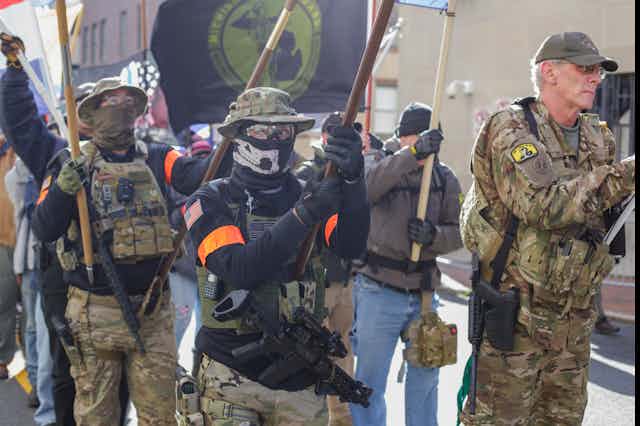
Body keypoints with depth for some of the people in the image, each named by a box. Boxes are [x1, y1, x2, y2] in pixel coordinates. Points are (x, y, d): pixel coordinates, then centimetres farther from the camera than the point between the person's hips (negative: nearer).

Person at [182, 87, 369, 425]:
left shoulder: (307, 195, 3)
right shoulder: (210, 203, -5)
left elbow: (351, 245, -15)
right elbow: (240, 270, -21)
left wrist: (352, 178, -31)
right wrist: (302, 215, -28)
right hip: (232, 376, -2)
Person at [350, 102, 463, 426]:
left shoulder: (445, 178, 6)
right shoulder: (382, 166, -6)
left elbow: (459, 231, 3)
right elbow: (366, 187, -30)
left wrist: (434, 236, -20)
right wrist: (414, 154, -41)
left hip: (424, 290, 5)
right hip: (379, 290, -4)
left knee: (425, 375, 19)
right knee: (370, 379, 1)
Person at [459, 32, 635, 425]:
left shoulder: (599, 137, 11)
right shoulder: (511, 128, -12)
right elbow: (542, 205, -26)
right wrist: (625, 175, -23)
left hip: (576, 313, 7)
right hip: (516, 311, -7)